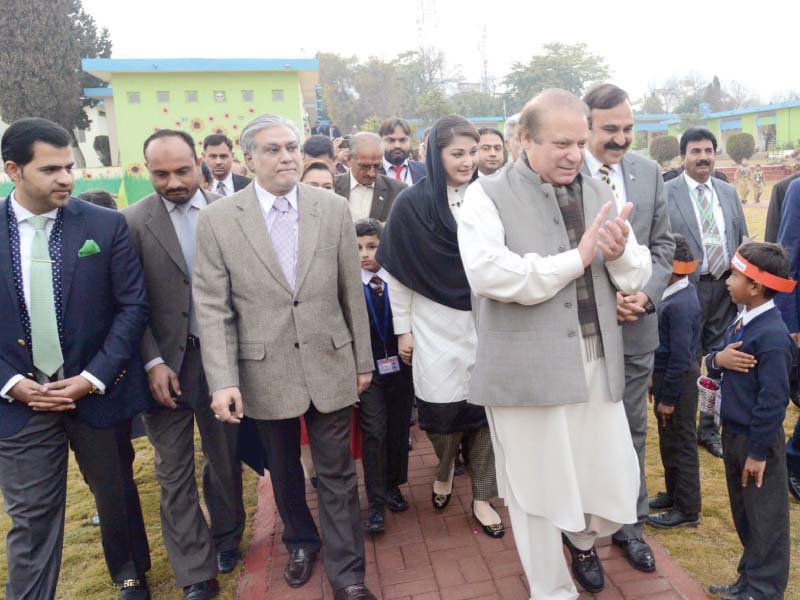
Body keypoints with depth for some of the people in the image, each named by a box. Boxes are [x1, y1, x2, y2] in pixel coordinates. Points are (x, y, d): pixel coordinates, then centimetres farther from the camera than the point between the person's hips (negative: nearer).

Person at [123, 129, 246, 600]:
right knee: (175, 473, 7)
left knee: (225, 457, 15)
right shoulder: (133, 222, -3)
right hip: (165, 363, 0)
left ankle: (226, 538, 39)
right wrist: (153, 362, -10)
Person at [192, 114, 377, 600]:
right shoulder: (217, 220, -6)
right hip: (265, 372, 0)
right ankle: (301, 542, 46)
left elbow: (352, 293, 2)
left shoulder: (334, 208, -2)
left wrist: (363, 361, 5)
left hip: (329, 365, 0)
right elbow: (213, 309, -6)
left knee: (338, 474, 9)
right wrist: (223, 381, -12)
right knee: (284, 470, 20)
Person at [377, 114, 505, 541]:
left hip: (483, 323, 2)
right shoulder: (412, 204, -4)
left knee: (484, 406, 3)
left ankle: (483, 497, 22)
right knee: (442, 409, 4)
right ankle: (444, 471, 36)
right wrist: (402, 329, -1)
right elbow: (397, 273, -1)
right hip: (435, 327, -2)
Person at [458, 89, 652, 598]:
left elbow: (639, 275, 10)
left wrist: (620, 253, -13)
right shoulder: (489, 196, -6)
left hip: (597, 366, 5)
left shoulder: (599, 193, 10)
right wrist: (575, 259, -17)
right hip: (528, 371, -4)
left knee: (617, 488, 12)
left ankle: (582, 537, 48)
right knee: (538, 492, 11)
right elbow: (489, 274, -22)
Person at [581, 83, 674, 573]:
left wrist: (647, 295, -8)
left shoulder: (649, 172, 5)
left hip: (636, 324, 4)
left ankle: (630, 523, 33)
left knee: (632, 428, 15)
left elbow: (663, 244, 8)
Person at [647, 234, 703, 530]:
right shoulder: (679, 291, 4)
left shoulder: (680, 305, -26)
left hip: (679, 381, -9)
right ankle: (673, 494, 38)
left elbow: (680, 358, -24)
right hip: (667, 373, 9)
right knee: (668, 441, 21)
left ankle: (687, 510, 20)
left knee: (681, 444, 5)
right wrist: (658, 384, 17)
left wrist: (668, 399, -17)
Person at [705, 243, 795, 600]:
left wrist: (758, 451, -17)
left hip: (757, 439, -9)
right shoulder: (741, 322, 3)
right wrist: (718, 359, -13)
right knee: (743, 514, 21)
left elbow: (773, 400, -22)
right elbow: (712, 362, 10)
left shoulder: (772, 336, -23)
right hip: (733, 433, 9)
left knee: (765, 518, 8)